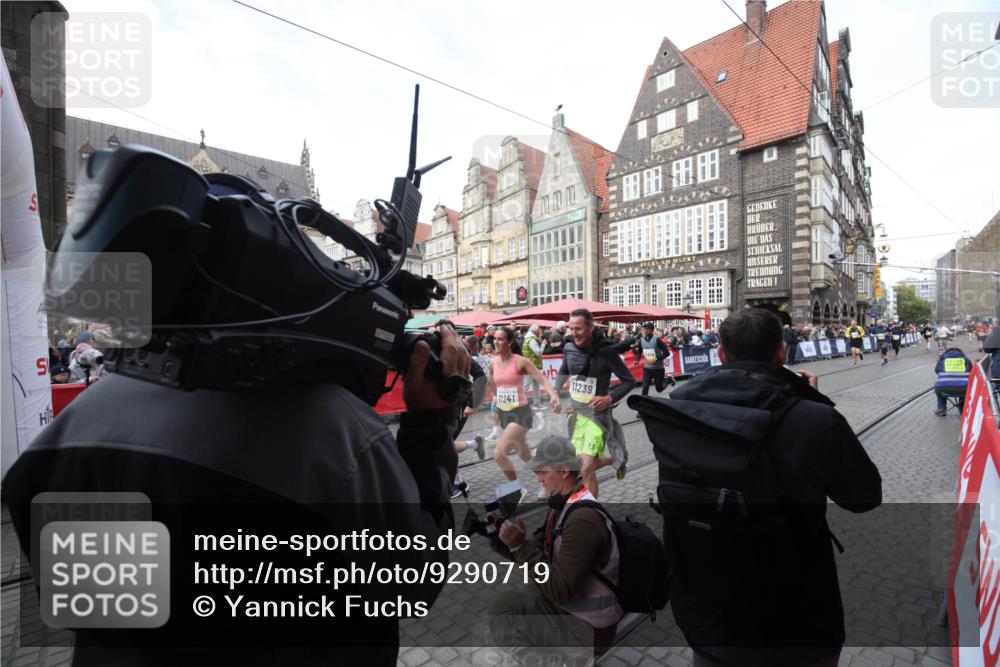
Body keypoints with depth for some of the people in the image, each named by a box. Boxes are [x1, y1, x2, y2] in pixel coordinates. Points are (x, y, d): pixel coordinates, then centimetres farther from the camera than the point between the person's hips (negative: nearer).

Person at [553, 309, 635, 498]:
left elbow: (629, 381, -8)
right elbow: (563, 372, 18)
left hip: (597, 415, -5)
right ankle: (615, 460, 43)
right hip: (576, 414, 6)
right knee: (583, 465, 14)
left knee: (587, 468, -11)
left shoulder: (605, 351, -16)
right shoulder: (570, 348, -2)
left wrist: (610, 398, -22)